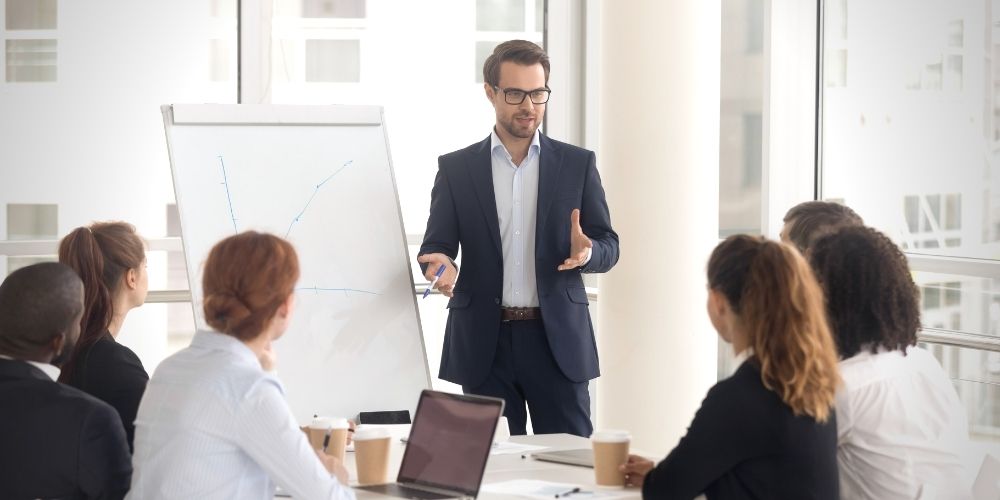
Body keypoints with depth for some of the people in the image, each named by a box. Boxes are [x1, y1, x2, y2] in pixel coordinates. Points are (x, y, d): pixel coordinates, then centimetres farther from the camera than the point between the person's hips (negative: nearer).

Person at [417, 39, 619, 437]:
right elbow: (435, 245, 5)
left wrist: (586, 252, -17)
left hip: (558, 339, 0)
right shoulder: (456, 168, 6)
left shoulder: (577, 164, 7)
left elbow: (608, 246, 7)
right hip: (485, 343, 0)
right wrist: (442, 265, -19)